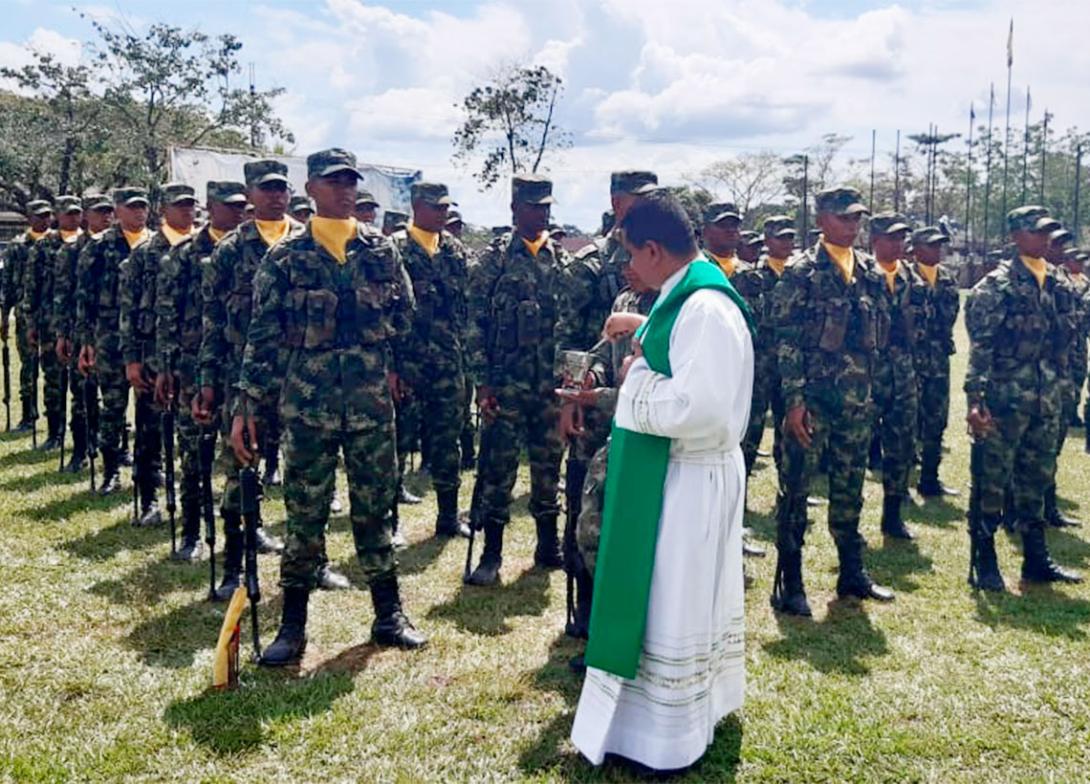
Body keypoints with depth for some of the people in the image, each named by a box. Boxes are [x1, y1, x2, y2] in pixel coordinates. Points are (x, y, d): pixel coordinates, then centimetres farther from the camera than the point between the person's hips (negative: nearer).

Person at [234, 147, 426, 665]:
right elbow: (262, 337, -2)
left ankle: (388, 616, 22)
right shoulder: (285, 257, 0)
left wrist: (386, 365, 7)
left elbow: (405, 315, 15)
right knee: (304, 515, 5)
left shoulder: (382, 251, 5)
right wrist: (245, 406, -7)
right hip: (306, 405, -1)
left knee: (375, 510, 10)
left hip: (371, 403, 1)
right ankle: (293, 626, 17)